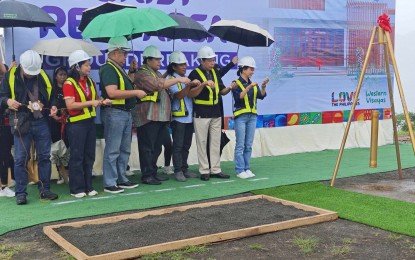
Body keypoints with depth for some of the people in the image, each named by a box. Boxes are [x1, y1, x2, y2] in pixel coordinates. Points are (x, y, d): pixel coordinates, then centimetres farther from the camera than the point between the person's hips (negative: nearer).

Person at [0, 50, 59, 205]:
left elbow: (51, 95, 18)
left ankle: (45, 190, 17)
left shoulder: (43, 76, 8)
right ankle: (20, 193, 6)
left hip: (41, 122, 3)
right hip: (22, 123, -3)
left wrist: (53, 106, -1)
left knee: (44, 157, 7)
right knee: (20, 159, -2)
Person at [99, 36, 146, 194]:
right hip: (114, 113, -10)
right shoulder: (108, 69, -13)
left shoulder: (119, 69, 19)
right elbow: (112, 92, -24)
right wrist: (136, 92, -19)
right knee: (113, 150, -4)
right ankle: (109, 184, 2)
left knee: (125, 150, 15)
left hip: (126, 113, 10)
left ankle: (121, 180, 24)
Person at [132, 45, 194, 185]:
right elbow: (158, 85, -22)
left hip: (160, 116, 9)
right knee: (147, 147, -6)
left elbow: (164, 88, 23)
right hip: (148, 116, -9)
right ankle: (147, 175, -2)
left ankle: (153, 173, 20)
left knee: (156, 147, 12)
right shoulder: (142, 74, -9)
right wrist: (178, 79, -18)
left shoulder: (157, 73, 22)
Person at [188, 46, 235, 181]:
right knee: (202, 143, 0)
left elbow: (222, 91, 13)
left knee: (215, 142, 9)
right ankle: (204, 171, 7)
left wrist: (229, 88, -7)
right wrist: (203, 84, -28)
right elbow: (191, 94, -16)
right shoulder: (195, 74, -8)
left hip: (216, 113, 6)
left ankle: (215, 170, 15)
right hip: (201, 114, -6)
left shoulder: (215, 73, 11)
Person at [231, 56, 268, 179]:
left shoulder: (253, 84, 12)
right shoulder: (236, 83, -4)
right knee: (240, 145, -5)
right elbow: (238, 97, -19)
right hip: (240, 116, -6)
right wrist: (248, 87, -26)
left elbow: (261, 96, 0)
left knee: (248, 145, 8)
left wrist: (263, 87, -17)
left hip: (252, 116, 6)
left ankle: (247, 168, 14)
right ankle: (240, 170, -1)